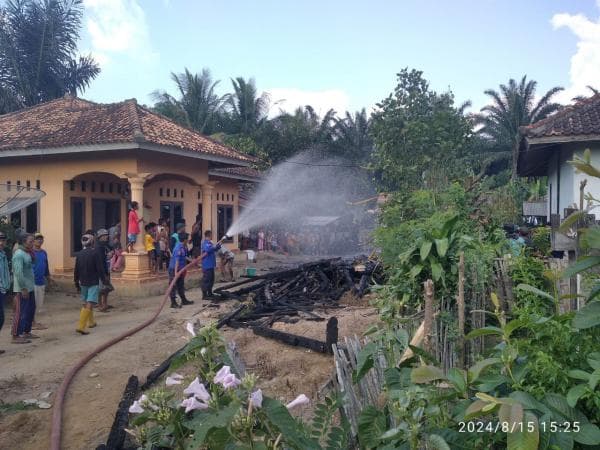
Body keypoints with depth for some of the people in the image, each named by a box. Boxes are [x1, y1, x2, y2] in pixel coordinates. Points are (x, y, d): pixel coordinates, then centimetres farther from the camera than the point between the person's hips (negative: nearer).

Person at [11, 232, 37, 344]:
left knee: (31, 310, 17)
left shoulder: (26, 253, 12)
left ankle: (26, 332, 28)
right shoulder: (19, 254, -17)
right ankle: (16, 336, 2)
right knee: (20, 312, -5)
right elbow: (18, 273, -23)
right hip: (22, 289, -10)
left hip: (29, 287, 10)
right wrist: (23, 288, -22)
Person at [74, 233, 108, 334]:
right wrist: (104, 280, -1)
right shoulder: (96, 254, -13)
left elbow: (76, 270, 8)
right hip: (93, 283, -6)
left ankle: (91, 322, 34)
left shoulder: (78, 254, 3)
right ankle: (81, 326, -17)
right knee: (89, 305, -8)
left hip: (83, 283, 6)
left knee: (85, 303, 21)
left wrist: (77, 283, 17)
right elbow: (100, 269, -13)